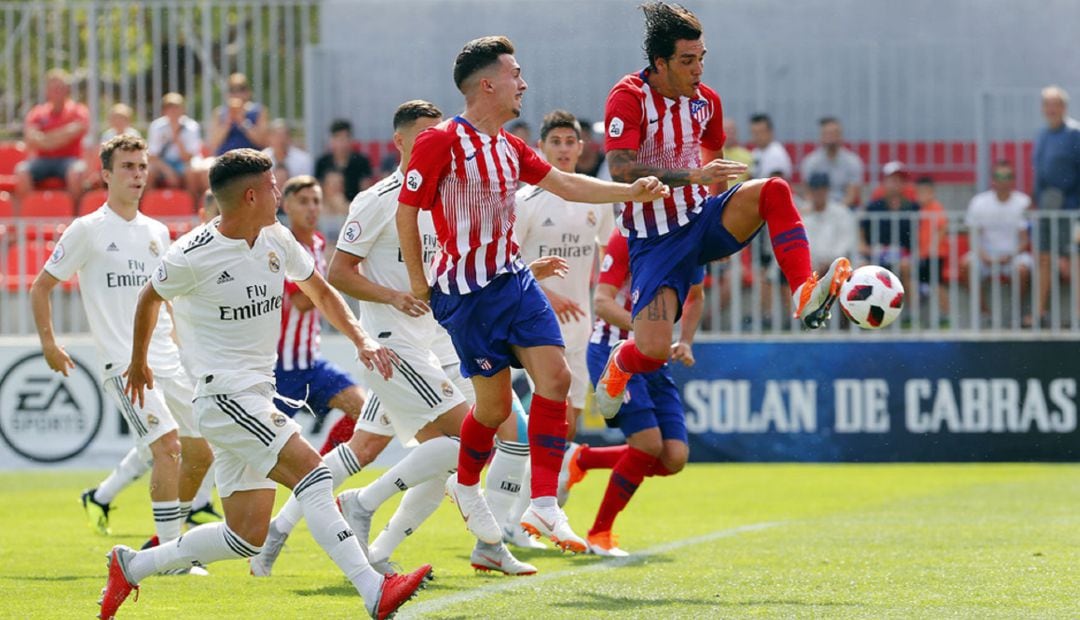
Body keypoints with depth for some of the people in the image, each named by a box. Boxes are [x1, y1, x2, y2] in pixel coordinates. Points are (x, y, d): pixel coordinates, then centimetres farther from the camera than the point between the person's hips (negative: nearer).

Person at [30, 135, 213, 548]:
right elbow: (41, 288, 3)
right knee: (168, 444, -21)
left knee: (200, 453, 5)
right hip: (122, 363, -7)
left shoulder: (157, 232, 14)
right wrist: (49, 344, -3)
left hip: (167, 360, 7)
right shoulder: (87, 230, -3)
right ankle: (170, 552, -16)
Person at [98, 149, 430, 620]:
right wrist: (138, 363, 20)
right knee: (311, 474, -22)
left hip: (258, 397, 8)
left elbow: (320, 291, 19)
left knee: (247, 536, 5)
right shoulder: (191, 258, -13)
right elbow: (150, 299, 6)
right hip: (223, 397, -8)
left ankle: (132, 566, 20)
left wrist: (361, 340, 3)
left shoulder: (277, 240, 5)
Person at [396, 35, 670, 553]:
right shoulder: (440, 143, -14)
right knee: (495, 403, 0)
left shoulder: (508, 146, 9)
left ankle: (543, 505, -7)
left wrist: (631, 192, 7)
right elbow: (406, 212, -9)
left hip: (513, 278, 7)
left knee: (555, 376, -8)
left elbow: (566, 185, 16)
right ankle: (466, 486, 30)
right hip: (465, 292, -7)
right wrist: (418, 283, -4)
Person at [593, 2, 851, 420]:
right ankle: (619, 366, 20)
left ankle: (805, 296, -32)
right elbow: (620, 170, -29)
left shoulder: (706, 100, 4)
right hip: (654, 240, -5)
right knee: (653, 352, -18)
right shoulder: (628, 98, -15)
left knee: (772, 191, -23)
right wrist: (692, 176, -35)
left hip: (702, 220, 5)